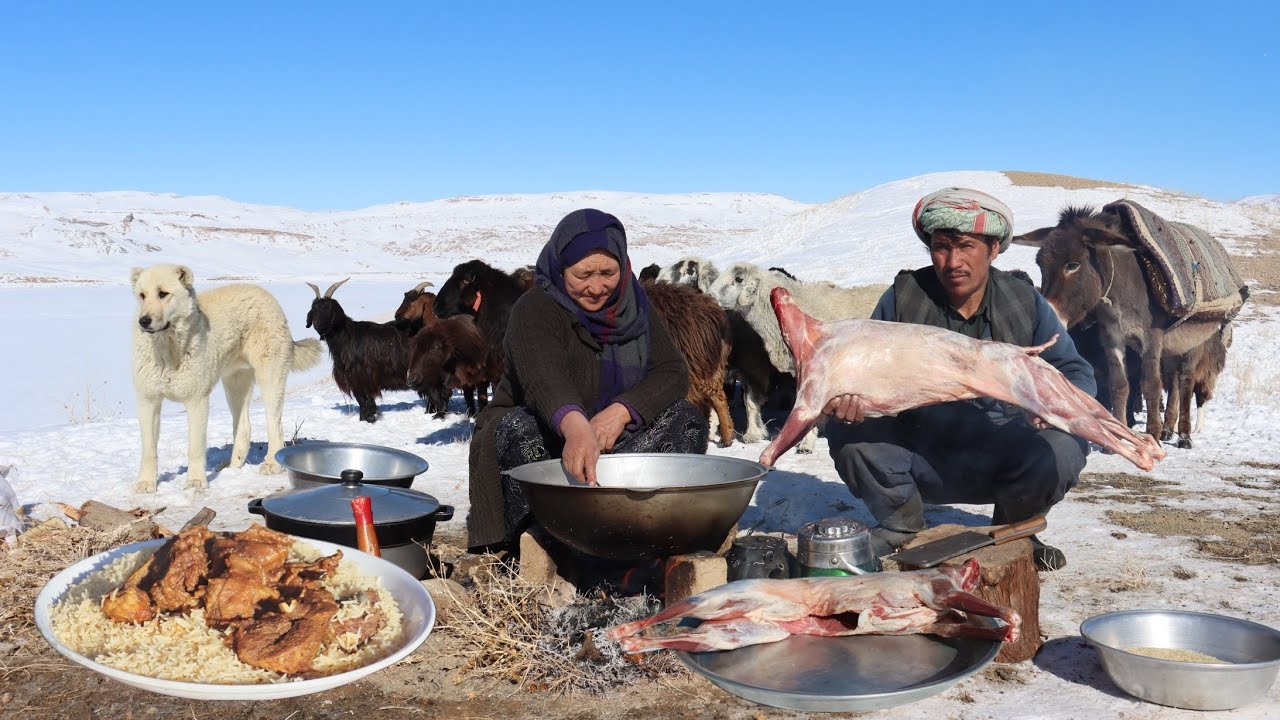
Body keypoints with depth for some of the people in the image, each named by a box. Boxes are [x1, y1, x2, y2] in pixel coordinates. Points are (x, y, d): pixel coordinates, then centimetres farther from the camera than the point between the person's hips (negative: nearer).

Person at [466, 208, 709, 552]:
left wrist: (622, 410, -27)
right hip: (543, 441, -4)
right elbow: (543, 378, -39)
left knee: (686, 419, -16)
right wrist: (575, 427, -61)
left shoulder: (632, 306, 0)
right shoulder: (535, 310, -18)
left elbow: (674, 373, -8)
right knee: (520, 430, -36)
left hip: (610, 442, 5)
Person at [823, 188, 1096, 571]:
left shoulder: (1026, 304, -3)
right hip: (921, 459, 0)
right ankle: (902, 526, 4)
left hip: (1000, 461, 0)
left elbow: (1077, 373, -2)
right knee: (847, 431, -26)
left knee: (1065, 448, -30)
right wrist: (847, 394, -29)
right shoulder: (902, 298, -6)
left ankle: (1013, 529, 5)